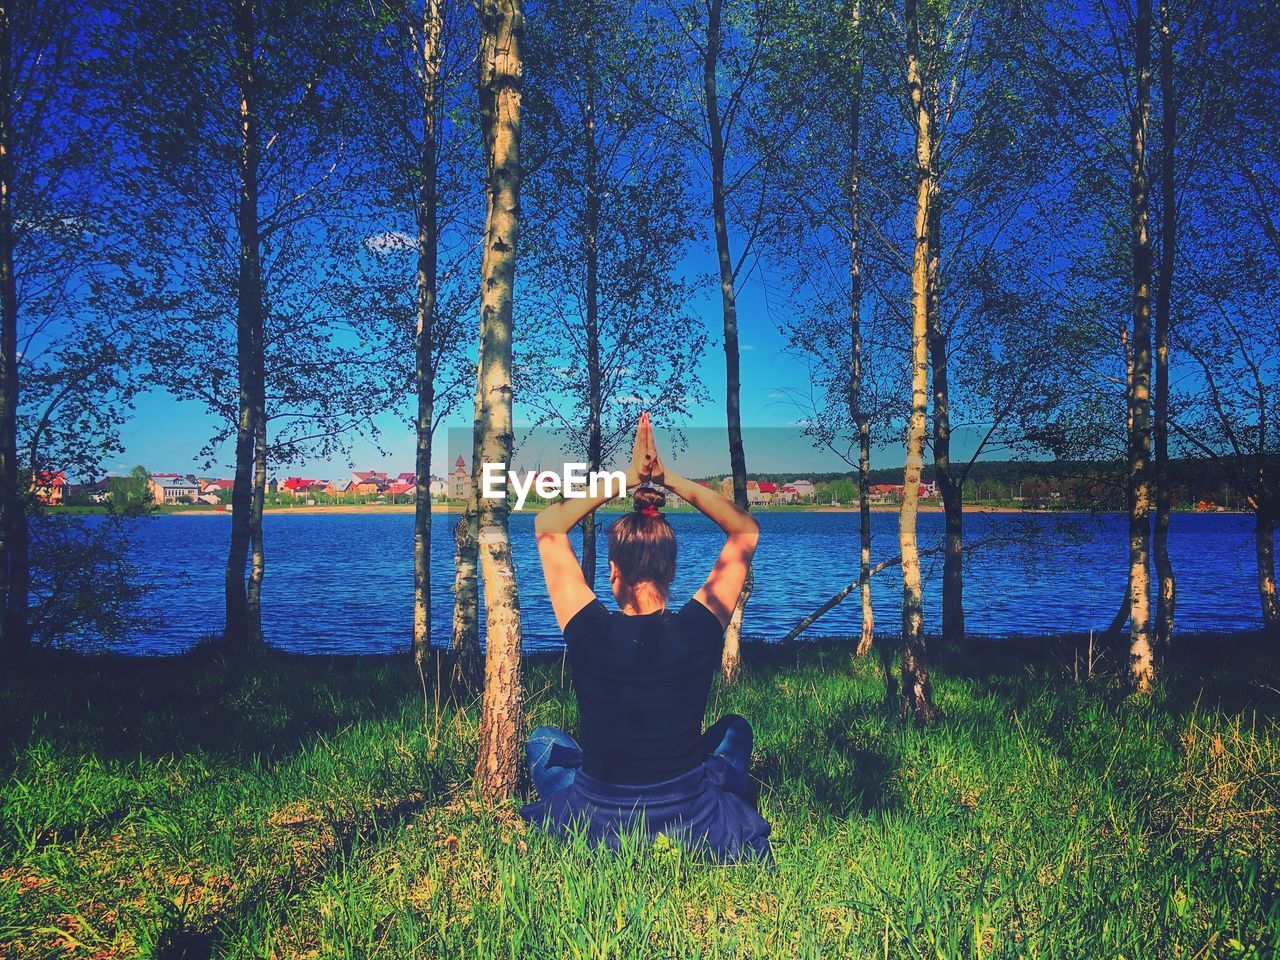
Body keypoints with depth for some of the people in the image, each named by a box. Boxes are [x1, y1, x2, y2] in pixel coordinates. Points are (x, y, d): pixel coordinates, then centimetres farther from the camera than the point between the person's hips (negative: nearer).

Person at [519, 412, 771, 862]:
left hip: (594, 823, 0)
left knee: (543, 740, 28)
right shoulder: (699, 630, -17)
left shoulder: (591, 633, -18)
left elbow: (548, 526, -5)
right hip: (692, 824, 1)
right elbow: (746, 530, -2)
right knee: (734, 728, 29)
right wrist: (670, 479, -8)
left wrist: (626, 479, -9)